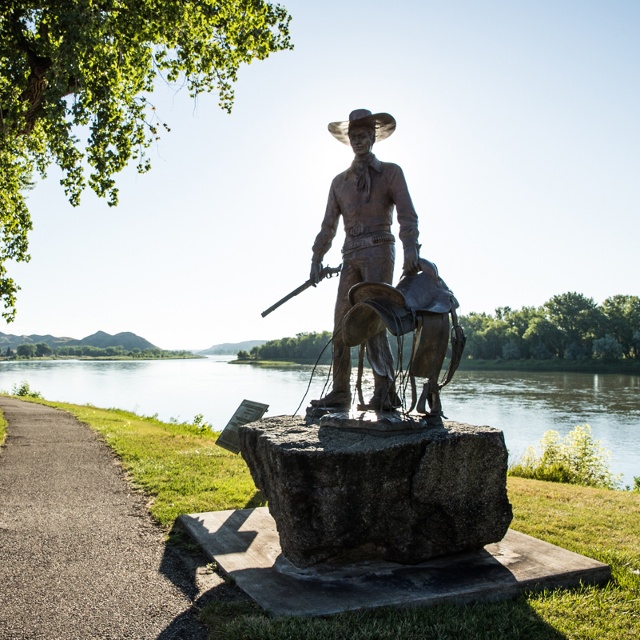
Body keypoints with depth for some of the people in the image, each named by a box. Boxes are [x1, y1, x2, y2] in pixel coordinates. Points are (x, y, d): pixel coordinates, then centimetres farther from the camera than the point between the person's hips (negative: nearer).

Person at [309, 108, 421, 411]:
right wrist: (316, 258, 6)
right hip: (351, 256, 5)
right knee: (341, 324, 0)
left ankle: (385, 392, -14)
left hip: (379, 251, -5)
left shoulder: (390, 172, 7)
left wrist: (411, 249, -22)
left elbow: (407, 214, -6)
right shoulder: (340, 181, 20)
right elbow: (329, 225, 18)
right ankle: (340, 393, 4)